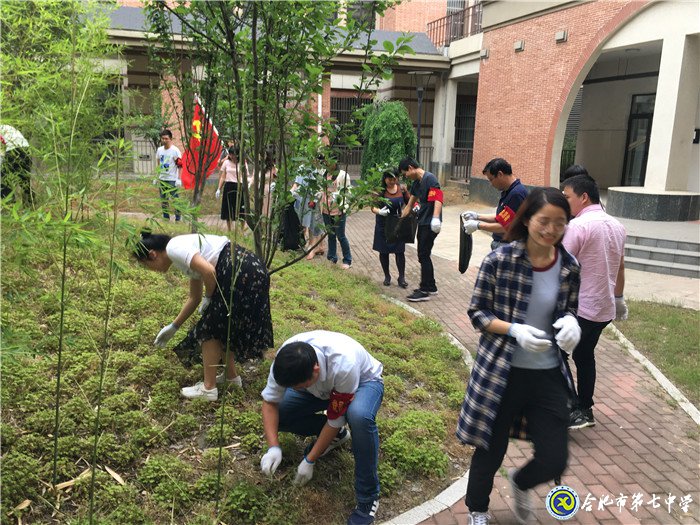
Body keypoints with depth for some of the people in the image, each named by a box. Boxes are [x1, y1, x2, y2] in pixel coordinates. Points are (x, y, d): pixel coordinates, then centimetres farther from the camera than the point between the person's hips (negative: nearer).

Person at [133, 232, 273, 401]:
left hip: (240, 274, -9)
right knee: (221, 326, 22)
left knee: (210, 328, 5)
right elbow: (194, 298, 30)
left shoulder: (174, 248, -6)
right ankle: (231, 376, 35)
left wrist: (208, 298, -3)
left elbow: (209, 272, -21)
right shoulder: (185, 251, 23)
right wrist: (173, 327, 36)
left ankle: (208, 388, 14)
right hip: (251, 271, 9)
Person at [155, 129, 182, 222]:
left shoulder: (175, 150, -8)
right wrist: (156, 177, 13)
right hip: (162, 179, 6)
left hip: (172, 179, -6)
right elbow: (159, 165, 17)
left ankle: (178, 219, 1)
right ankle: (166, 218, 20)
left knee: (175, 200, -4)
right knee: (163, 200, 11)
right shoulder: (159, 150, 9)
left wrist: (179, 179, -16)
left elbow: (179, 166, -9)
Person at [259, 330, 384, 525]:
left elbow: (335, 418, -30)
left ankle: (367, 498, -20)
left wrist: (310, 460, -22)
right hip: (324, 386, 5)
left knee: (359, 416, -39)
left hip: (363, 380, -5)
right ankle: (335, 434, 10)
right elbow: (269, 402, -17)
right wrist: (273, 447, -28)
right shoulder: (287, 359, -30)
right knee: (278, 414, -14)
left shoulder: (343, 365, -43)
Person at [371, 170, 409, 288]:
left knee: (399, 251, 0)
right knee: (384, 251, 10)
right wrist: (379, 211, -32)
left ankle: (402, 278, 10)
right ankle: (387, 276, 26)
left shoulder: (402, 188, -3)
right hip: (383, 225, -1)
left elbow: (409, 202, 9)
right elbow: (373, 207, -11)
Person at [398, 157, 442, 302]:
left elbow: (438, 198, -26)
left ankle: (424, 291, 3)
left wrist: (436, 218, -38)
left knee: (423, 256, -5)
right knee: (424, 255, 14)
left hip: (430, 224, -9)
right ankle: (431, 286, 25)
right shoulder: (416, 183, 15)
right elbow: (409, 206, 23)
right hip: (422, 223, 9)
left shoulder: (429, 178, -14)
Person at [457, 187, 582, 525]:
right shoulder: (499, 260, -15)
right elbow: (476, 313, -9)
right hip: (501, 371, -3)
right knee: (491, 450, 15)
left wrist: (570, 323, -13)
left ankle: (520, 482, 45)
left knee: (555, 460, 7)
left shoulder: (570, 267, -2)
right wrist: (515, 330, -24)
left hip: (549, 374, 4)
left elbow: (569, 311, 11)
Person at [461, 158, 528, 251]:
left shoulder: (516, 194, -22)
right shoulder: (508, 192, 10)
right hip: (499, 244, 10)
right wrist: (477, 216, 10)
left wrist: (478, 225, -13)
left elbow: (505, 227, -23)